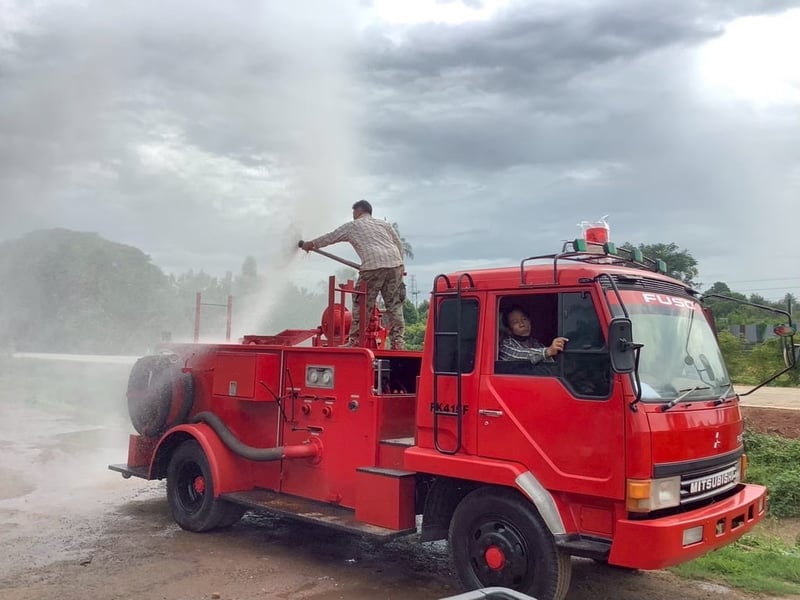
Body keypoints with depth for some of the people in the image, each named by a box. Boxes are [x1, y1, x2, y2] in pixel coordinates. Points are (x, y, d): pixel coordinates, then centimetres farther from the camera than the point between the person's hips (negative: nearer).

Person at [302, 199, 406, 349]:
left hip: (373, 266, -4)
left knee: (362, 305, 6)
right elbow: (399, 245, 20)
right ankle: (397, 342, 4)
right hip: (395, 264, 4)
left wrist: (311, 244, 40)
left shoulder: (352, 226, 17)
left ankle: (355, 340, 8)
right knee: (394, 305, 7)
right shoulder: (384, 224, 26)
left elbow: (330, 237, 26)